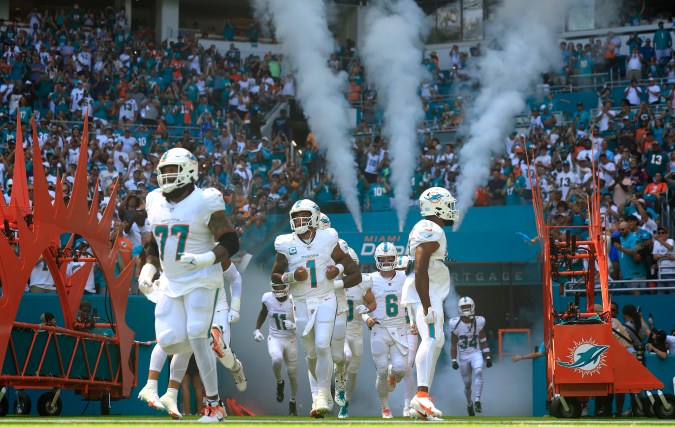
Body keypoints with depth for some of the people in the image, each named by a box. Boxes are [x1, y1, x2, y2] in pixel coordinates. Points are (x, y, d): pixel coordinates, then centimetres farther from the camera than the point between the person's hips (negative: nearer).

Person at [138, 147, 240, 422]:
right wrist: (148, 270, 7)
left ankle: (214, 405, -10)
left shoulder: (204, 202, -11)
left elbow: (230, 243, -12)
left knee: (196, 337, -16)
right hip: (170, 282, 6)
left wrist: (205, 259, -27)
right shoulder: (156, 203, 8)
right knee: (169, 341, -6)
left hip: (200, 280, -6)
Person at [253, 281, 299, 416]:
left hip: (290, 340, 0)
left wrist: (294, 325, -28)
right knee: (277, 359, -32)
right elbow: (263, 313, 12)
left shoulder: (294, 301, -17)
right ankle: (279, 382, 0)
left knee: (292, 374, 9)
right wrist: (257, 330, 6)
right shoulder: (268, 298, -10)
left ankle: (293, 401, 35)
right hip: (274, 338, 0)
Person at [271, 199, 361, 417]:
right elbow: (275, 276, 3)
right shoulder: (286, 244, -3)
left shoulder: (327, 239, -3)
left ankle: (323, 395, -12)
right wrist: (292, 276, -15)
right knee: (311, 352, 9)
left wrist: (338, 268, -10)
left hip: (325, 300, -2)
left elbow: (344, 259, 11)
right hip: (301, 302, 2)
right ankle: (323, 388, 32)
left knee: (322, 346, -16)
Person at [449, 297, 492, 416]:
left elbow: (483, 341, 3)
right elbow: (453, 344, -2)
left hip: (476, 354, 0)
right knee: (467, 383, 7)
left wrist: (488, 358, 1)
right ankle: (469, 403, 34)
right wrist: (454, 360, -8)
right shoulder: (456, 324, -8)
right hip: (463, 356, 0)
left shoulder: (479, 322, -6)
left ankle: (477, 401, -29)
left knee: (478, 371, -30)